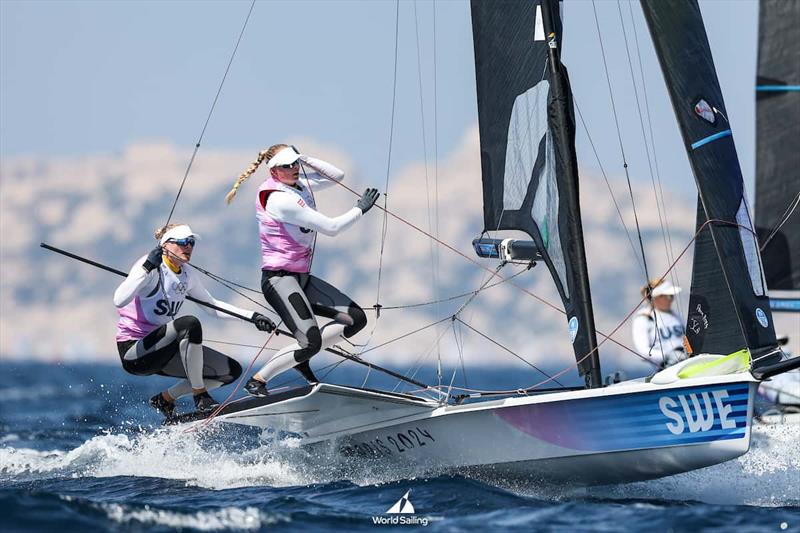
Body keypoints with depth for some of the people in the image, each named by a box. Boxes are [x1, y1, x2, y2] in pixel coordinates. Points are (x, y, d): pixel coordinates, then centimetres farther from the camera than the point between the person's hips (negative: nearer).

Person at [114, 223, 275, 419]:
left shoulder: (188, 274, 6)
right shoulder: (151, 267, -17)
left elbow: (212, 305, 20)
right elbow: (119, 301, -32)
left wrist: (252, 316, 11)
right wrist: (147, 268, -36)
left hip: (160, 352, 9)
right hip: (133, 352, -9)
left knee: (232, 370, 2)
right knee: (190, 323, -35)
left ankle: (165, 399, 14)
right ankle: (201, 397, -22)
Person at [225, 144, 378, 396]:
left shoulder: (299, 185, 8)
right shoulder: (281, 199, -20)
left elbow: (337, 175, 16)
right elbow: (331, 227, -18)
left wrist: (304, 159, 4)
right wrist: (360, 209, -5)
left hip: (301, 277, 10)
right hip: (279, 279, -10)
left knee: (357, 319, 3)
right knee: (311, 342, -22)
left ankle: (301, 358, 13)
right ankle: (257, 381, -6)